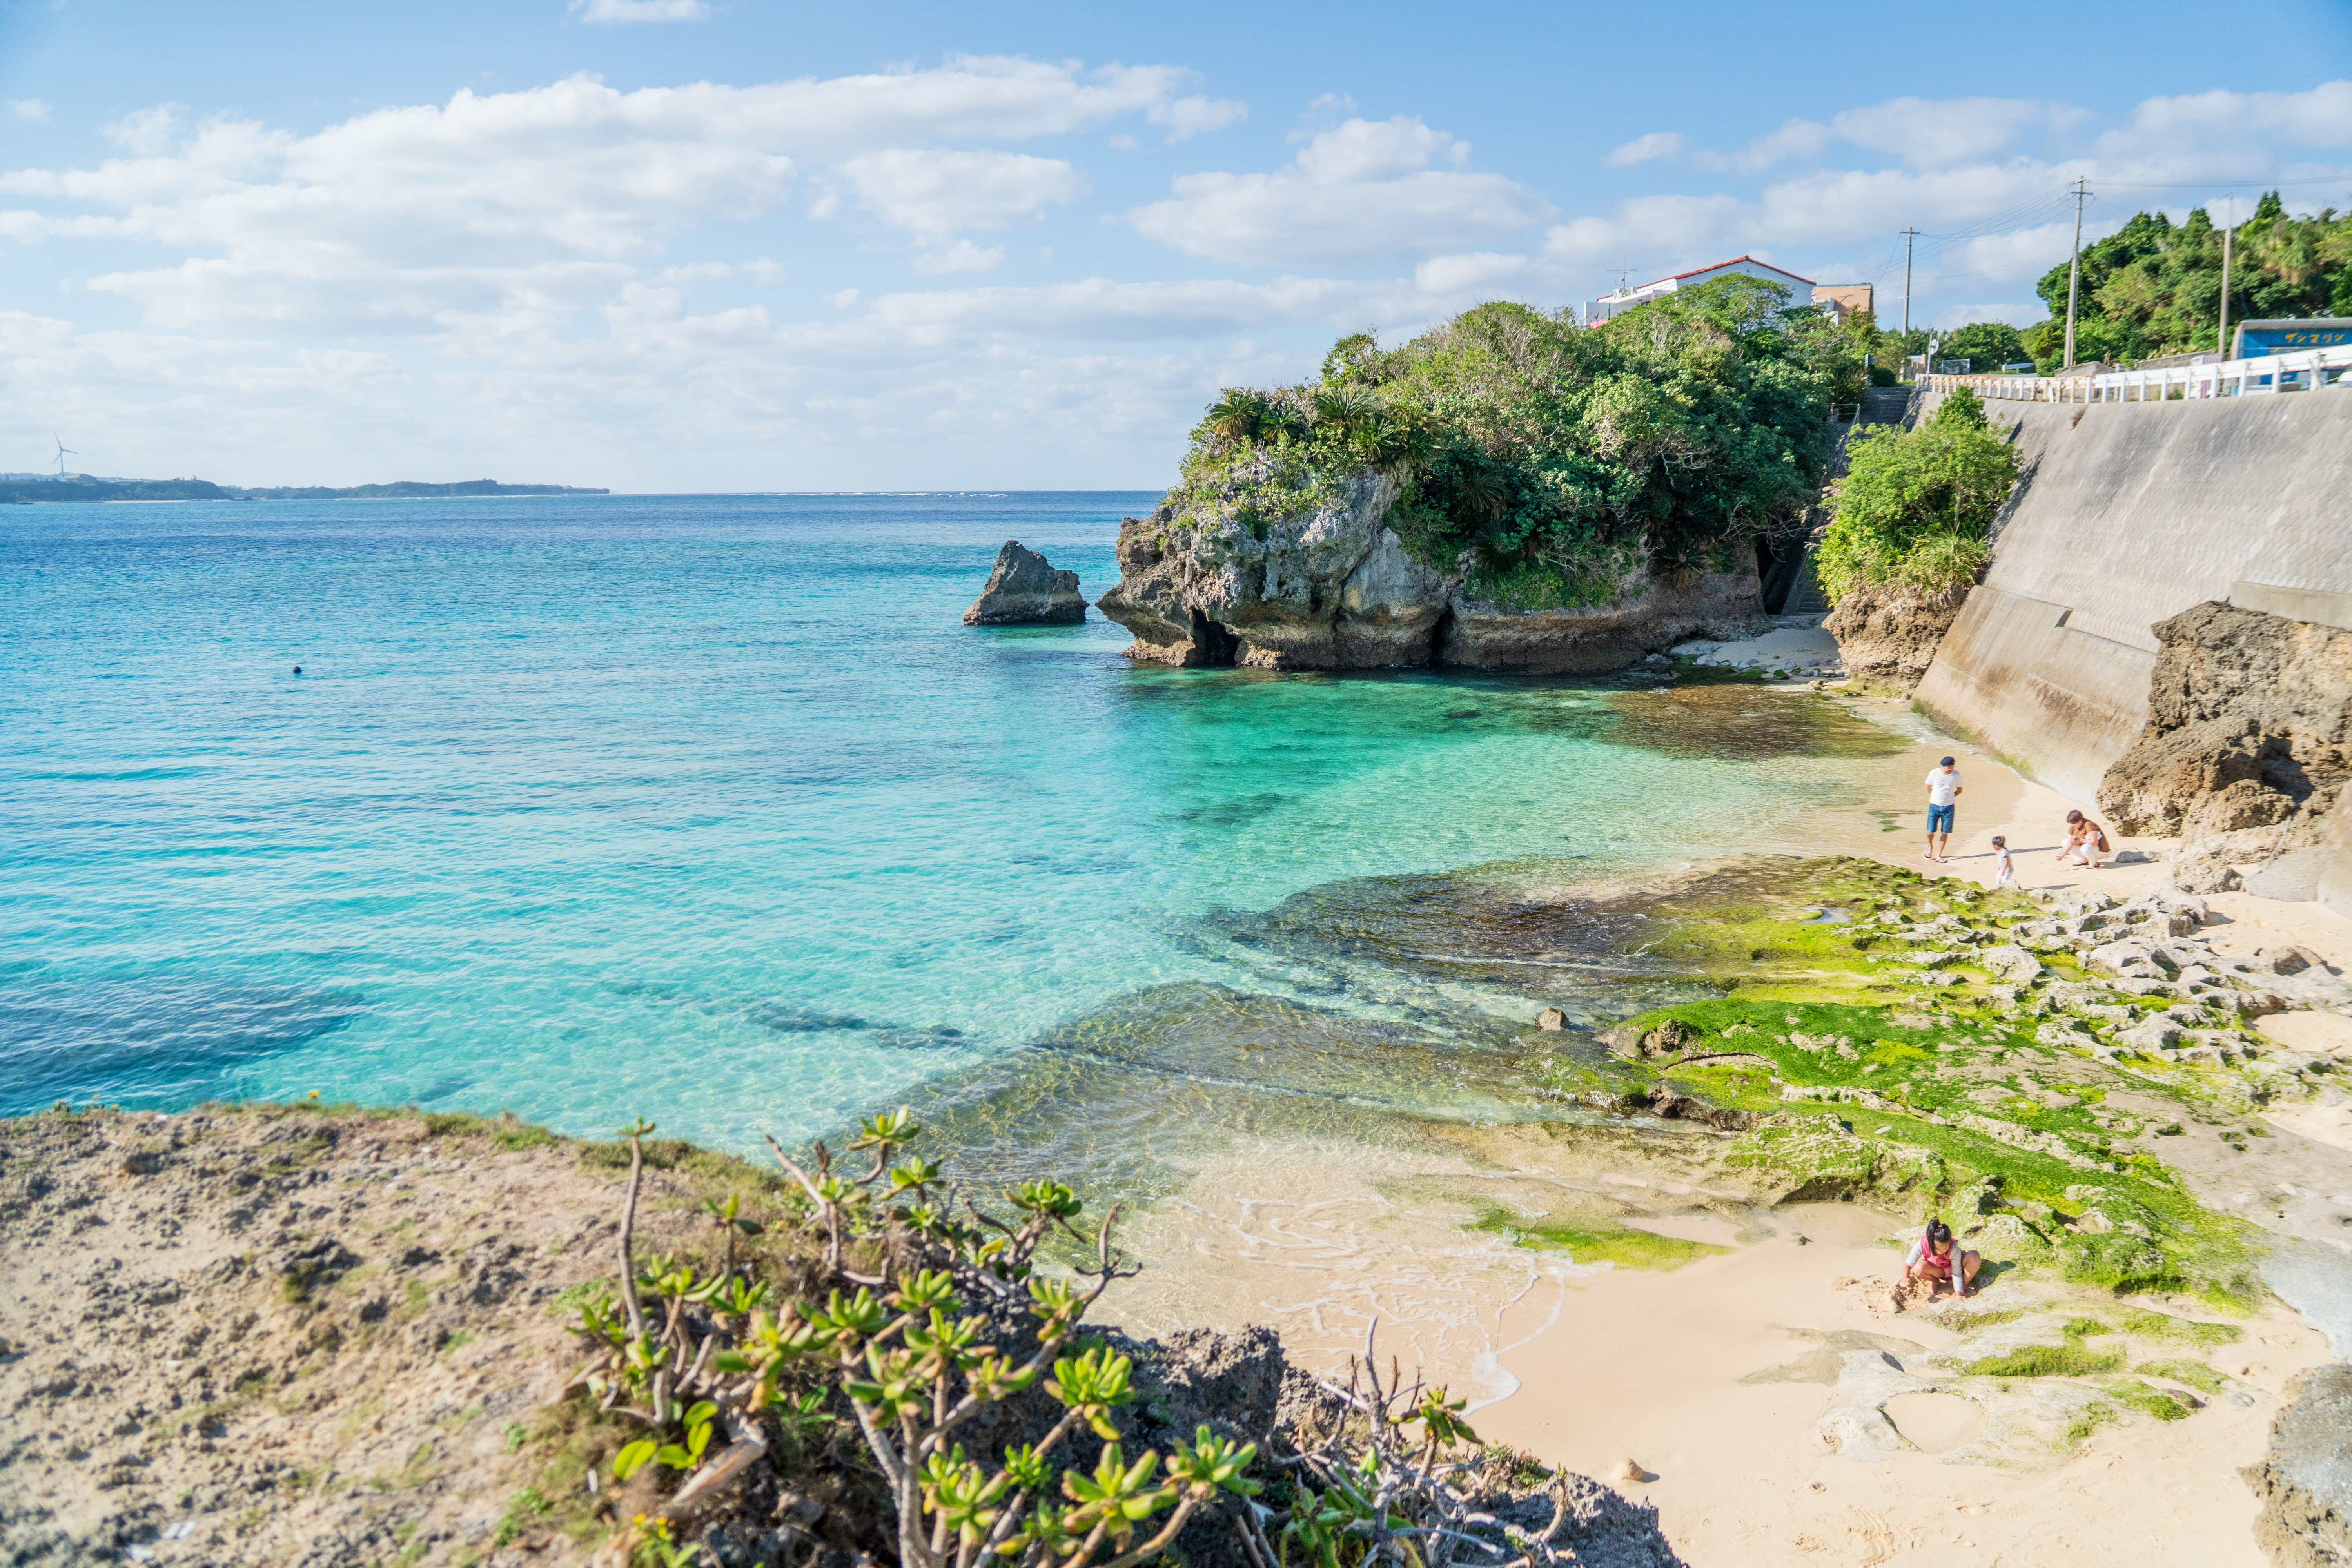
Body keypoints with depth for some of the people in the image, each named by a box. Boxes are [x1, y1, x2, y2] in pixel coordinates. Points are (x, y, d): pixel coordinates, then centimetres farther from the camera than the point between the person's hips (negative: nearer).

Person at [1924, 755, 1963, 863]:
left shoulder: (1957, 775, -4)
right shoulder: (1934, 773, -7)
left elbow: (1959, 790, 9)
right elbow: (1928, 788, 7)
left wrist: (1949, 797, 0)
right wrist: (1937, 797, 8)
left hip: (1949, 807, 1)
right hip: (1934, 806, -1)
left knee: (1945, 833, 0)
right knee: (1931, 831, -3)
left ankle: (1939, 856, 9)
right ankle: (1930, 846, 30)